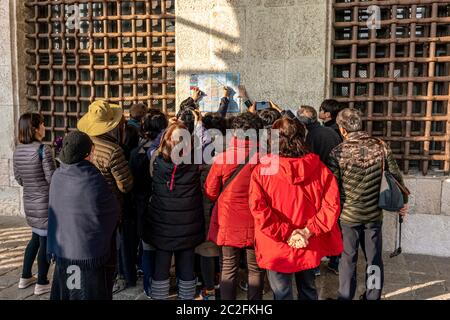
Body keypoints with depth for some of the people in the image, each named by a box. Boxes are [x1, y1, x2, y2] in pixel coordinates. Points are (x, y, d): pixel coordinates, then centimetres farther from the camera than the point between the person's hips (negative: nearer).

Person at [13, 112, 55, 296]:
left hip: (30, 202, 7)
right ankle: (42, 284, 14)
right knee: (46, 241, 4)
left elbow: (19, 179, 12)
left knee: (36, 238, 23)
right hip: (45, 203, -7)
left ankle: (25, 277, 31)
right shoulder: (43, 149, -18)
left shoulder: (17, 150, 4)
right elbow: (52, 178, -18)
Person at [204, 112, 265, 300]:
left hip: (228, 223, 0)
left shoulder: (222, 158, -13)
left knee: (229, 269, 14)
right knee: (256, 269, 16)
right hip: (255, 224, 0)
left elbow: (210, 193, -3)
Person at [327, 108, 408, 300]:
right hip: (374, 213, 2)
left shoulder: (338, 153, -14)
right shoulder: (380, 146, -6)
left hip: (348, 215, -2)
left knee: (348, 259, 10)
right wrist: (403, 201, 15)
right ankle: (373, 296, 28)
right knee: (374, 258, 15)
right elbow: (396, 176, 1)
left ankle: (346, 297, 21)